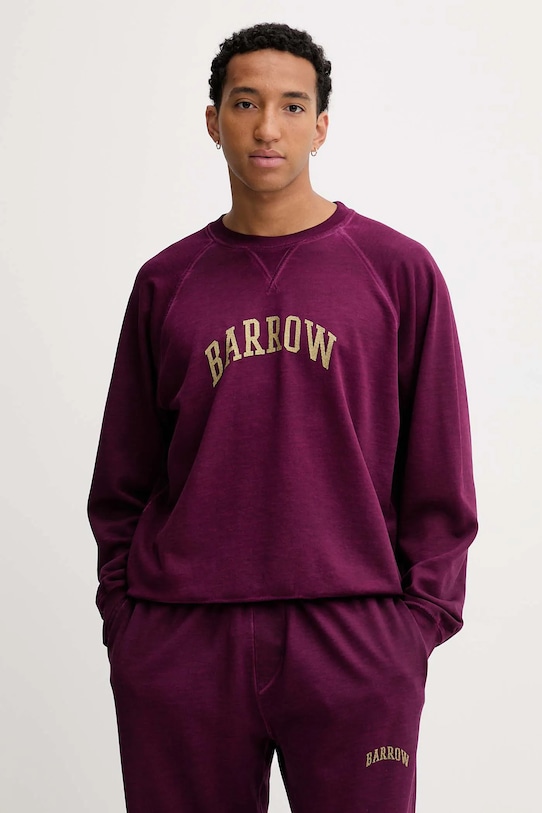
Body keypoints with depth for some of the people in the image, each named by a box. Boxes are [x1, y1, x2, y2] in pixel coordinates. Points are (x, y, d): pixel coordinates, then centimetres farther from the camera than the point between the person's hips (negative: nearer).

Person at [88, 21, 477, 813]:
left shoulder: (399, 271, 2)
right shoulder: (167, 282, 7)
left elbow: (438, 475, 3)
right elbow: (124, 480, 10)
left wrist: (420, 619, -3)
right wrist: (121, 613, 3)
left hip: (355, 641, -1)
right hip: (180, 644, 2)